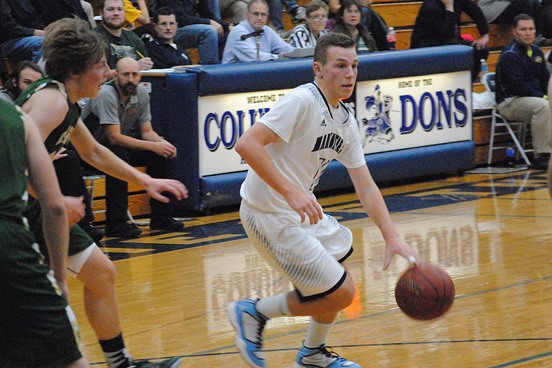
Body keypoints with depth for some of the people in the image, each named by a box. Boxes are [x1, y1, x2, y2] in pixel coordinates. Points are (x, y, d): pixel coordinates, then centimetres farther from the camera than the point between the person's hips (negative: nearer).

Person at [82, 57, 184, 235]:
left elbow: (147, 131, 2)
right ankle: (116, 223, -33)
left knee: (160, 153, -10)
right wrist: (153, 146, -31)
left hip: (122, 144, 7)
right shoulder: (106, 95, -27)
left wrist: (162, 142, -21)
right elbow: (115, 137, -30)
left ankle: (161, 216, -2)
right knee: (119, 153, -36)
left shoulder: (141, 94, -3)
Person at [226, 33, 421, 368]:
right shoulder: (302, 101, -19)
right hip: (272, 214, -10)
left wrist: (393, 238, 0)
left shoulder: (346, 121, 8)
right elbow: (247, 144, -28)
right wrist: (291, 192, -32)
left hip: (303, 210, 10)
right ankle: (255, 312, 4)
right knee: (340, 294, -9)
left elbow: (366, 186, 10)